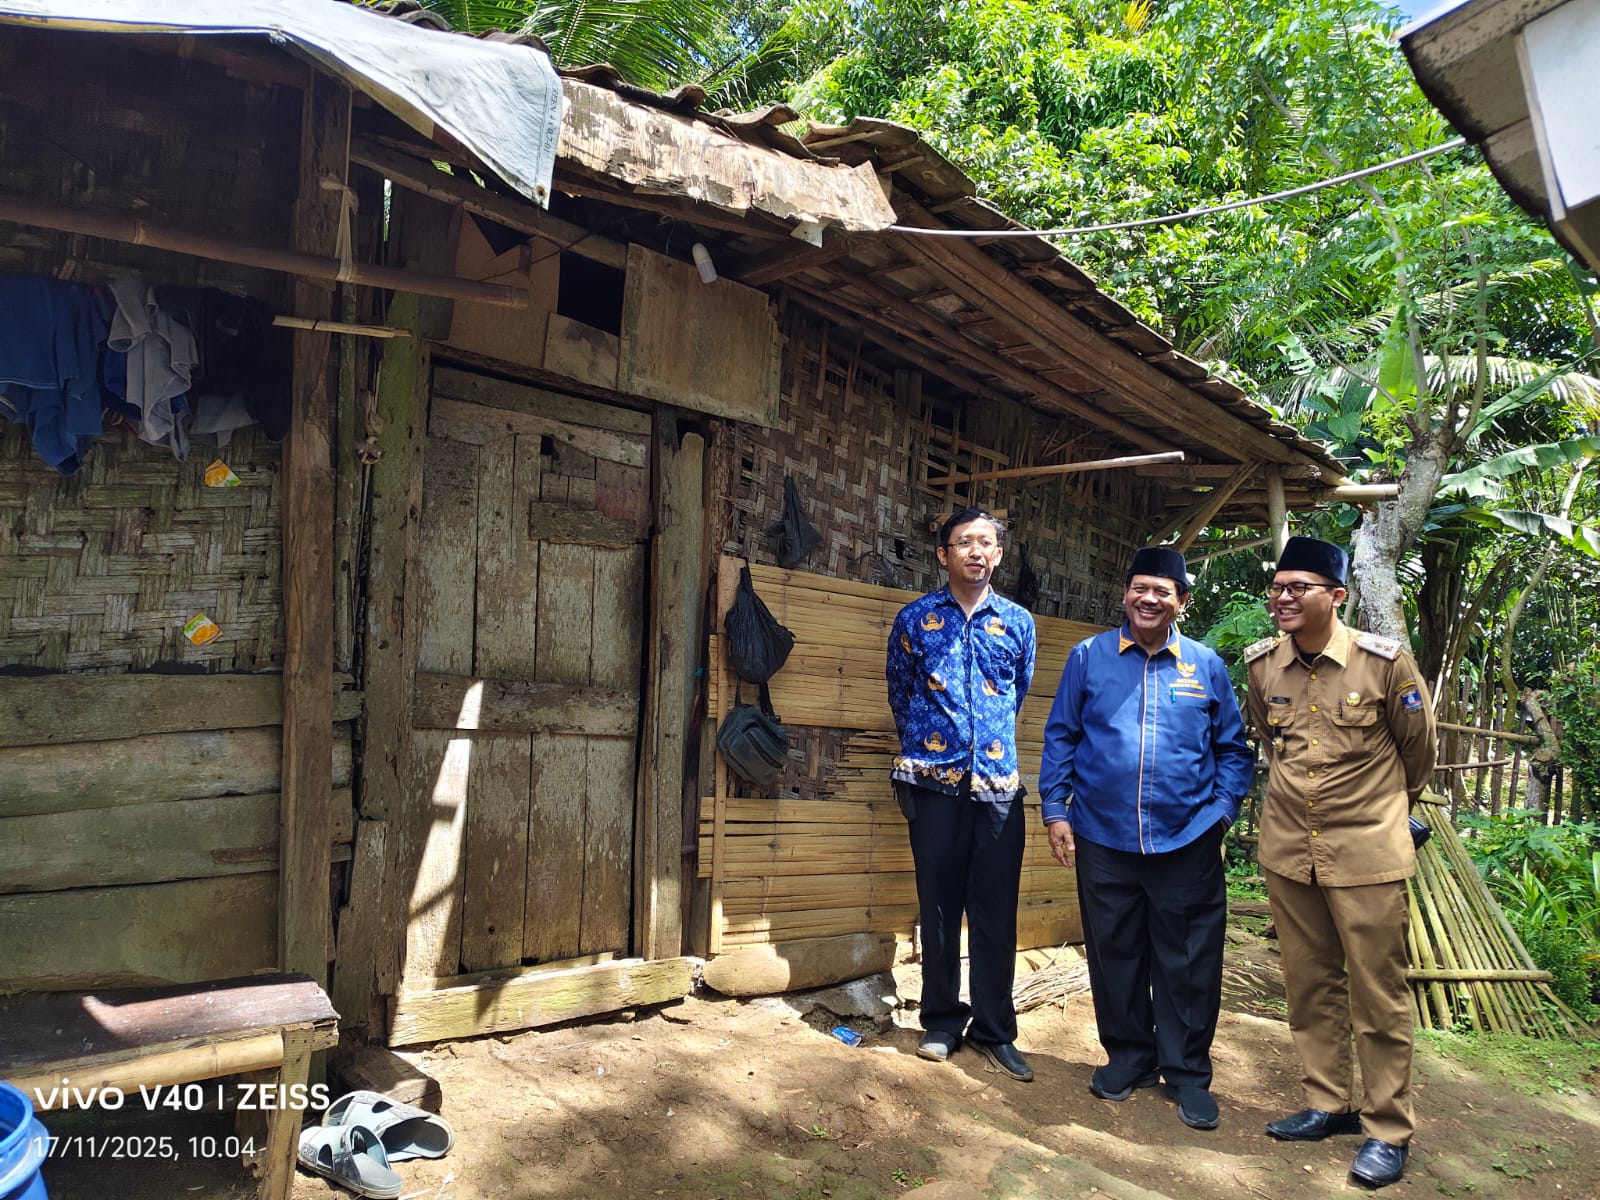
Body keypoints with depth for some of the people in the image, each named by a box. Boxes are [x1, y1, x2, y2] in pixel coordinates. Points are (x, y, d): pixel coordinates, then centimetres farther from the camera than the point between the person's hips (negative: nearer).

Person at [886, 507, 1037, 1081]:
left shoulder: (1018, 621, 8)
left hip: (999, 782, 1)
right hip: (934, 781, -1)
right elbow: (899, 694, 15)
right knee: (939, 906, 7)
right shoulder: (916, 618, 4)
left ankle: (993, 1029, 20)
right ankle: (941, 1021, 22)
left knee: (997, 910, 5)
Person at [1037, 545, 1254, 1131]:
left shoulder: (1206, 665, 5)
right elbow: (1060, 736, 4)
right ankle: (1128, 1056, 32)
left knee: (1189, 962, 7)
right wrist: (1055, 809, -1)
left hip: (1187, 841, 0)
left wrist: (1222, 808, -2)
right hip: (1103, 837, 0)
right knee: (1113, 953, 12)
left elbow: (1233, 747, 10)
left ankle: (1188, 1073, 25)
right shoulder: (1089, 657, 3)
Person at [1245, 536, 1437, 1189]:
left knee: (1377, 993, 5)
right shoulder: (1261, 663, -1)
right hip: (1287, 848, 4)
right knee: (1309, 985, 14)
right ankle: (1328, 1104, 31)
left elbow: (1418, 748, 3)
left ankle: (1388, 1129, 20)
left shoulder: (1385, 661, -13)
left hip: (1366, 853, -4)